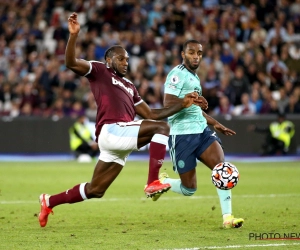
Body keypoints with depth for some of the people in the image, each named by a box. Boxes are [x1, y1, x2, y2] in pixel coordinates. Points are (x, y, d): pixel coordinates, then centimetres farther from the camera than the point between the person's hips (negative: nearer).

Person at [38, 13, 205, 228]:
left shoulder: (129, 86, 29)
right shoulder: (99, 71, 9)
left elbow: (151, 114, 27)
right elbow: (71, 63, -7)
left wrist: (182, 104, 20)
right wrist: (74, 35, -21)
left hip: (122, 135, 8)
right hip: (111, 130, -8)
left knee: (95, 190, 12)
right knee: (161, 128, -20)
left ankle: (49, 202, 29)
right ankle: (153, 183, -27)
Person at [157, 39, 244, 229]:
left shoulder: (195, 78, 20)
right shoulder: (178, 74, -8)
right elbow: (168, 103, -18)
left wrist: (215, 123, 32)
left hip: (201, 131, 8)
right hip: (182, 135, -7)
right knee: (189, 188, -3)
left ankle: (227, 217, -16)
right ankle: (161, 181, 28)